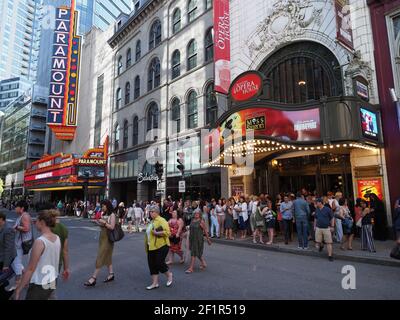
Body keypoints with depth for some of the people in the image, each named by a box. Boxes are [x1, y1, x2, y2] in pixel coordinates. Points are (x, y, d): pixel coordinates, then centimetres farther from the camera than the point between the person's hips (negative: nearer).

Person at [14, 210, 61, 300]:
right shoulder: (57, 238, -2)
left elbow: (30, 269, -18)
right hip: (52, 282, 6)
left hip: (39, 285, -6)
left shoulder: (39, 241, -23)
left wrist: (18, 289, -9)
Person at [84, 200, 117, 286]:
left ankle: (94, 278, -1)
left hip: (107, 238, -8)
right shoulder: (104, 215, 10)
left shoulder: (112, 215, -12)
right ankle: (111, 274, 24)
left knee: (100, 257, -6)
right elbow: (102, 226, 14)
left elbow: (112, 227, -17)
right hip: (102, 237, 8)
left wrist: (103, 222, -21)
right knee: (107, 256, 14)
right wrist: (97, 222, 0)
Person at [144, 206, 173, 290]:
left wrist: (156, 233, -24)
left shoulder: (161, 220, -13)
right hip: (151, 247, 9)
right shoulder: (152, 221, 14)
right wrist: (147, 244, 21)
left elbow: (167, 232, -23)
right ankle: (155, 283, 20)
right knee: (152, 264, 9)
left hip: (161, 246, -8)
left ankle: (169, 274, 21)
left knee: (159, 263, -7)